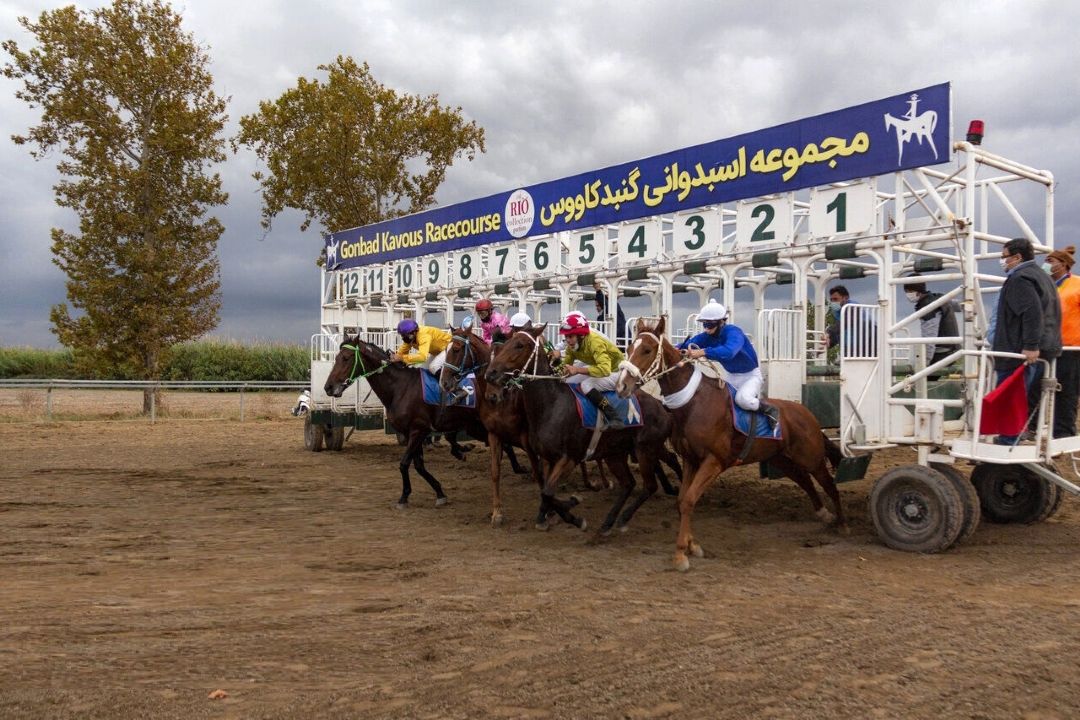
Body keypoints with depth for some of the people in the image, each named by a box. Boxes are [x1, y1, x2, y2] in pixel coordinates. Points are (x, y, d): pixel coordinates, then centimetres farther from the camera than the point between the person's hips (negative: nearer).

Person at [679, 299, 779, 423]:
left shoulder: (733, 332, -30)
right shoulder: (707, 336, -9)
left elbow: (729, 351, -50)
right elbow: (689, 343, -18)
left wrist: (703, 352, -60)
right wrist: (679, 349, -42)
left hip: (751, 375, -8)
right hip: (732, 376, 8)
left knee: (742, 399, -32)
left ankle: (769, 409, -5)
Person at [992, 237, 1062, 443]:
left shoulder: (1020, 279, -14)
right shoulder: (1042, 276, 20)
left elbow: (1032, 313, -27)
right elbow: (1053, 313, 25)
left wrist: (1030, 345, -30)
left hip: (1021, 352, -11)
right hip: (1042, 351, 11)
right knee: (1030, 399, 16)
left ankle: (1007, 442, -4)